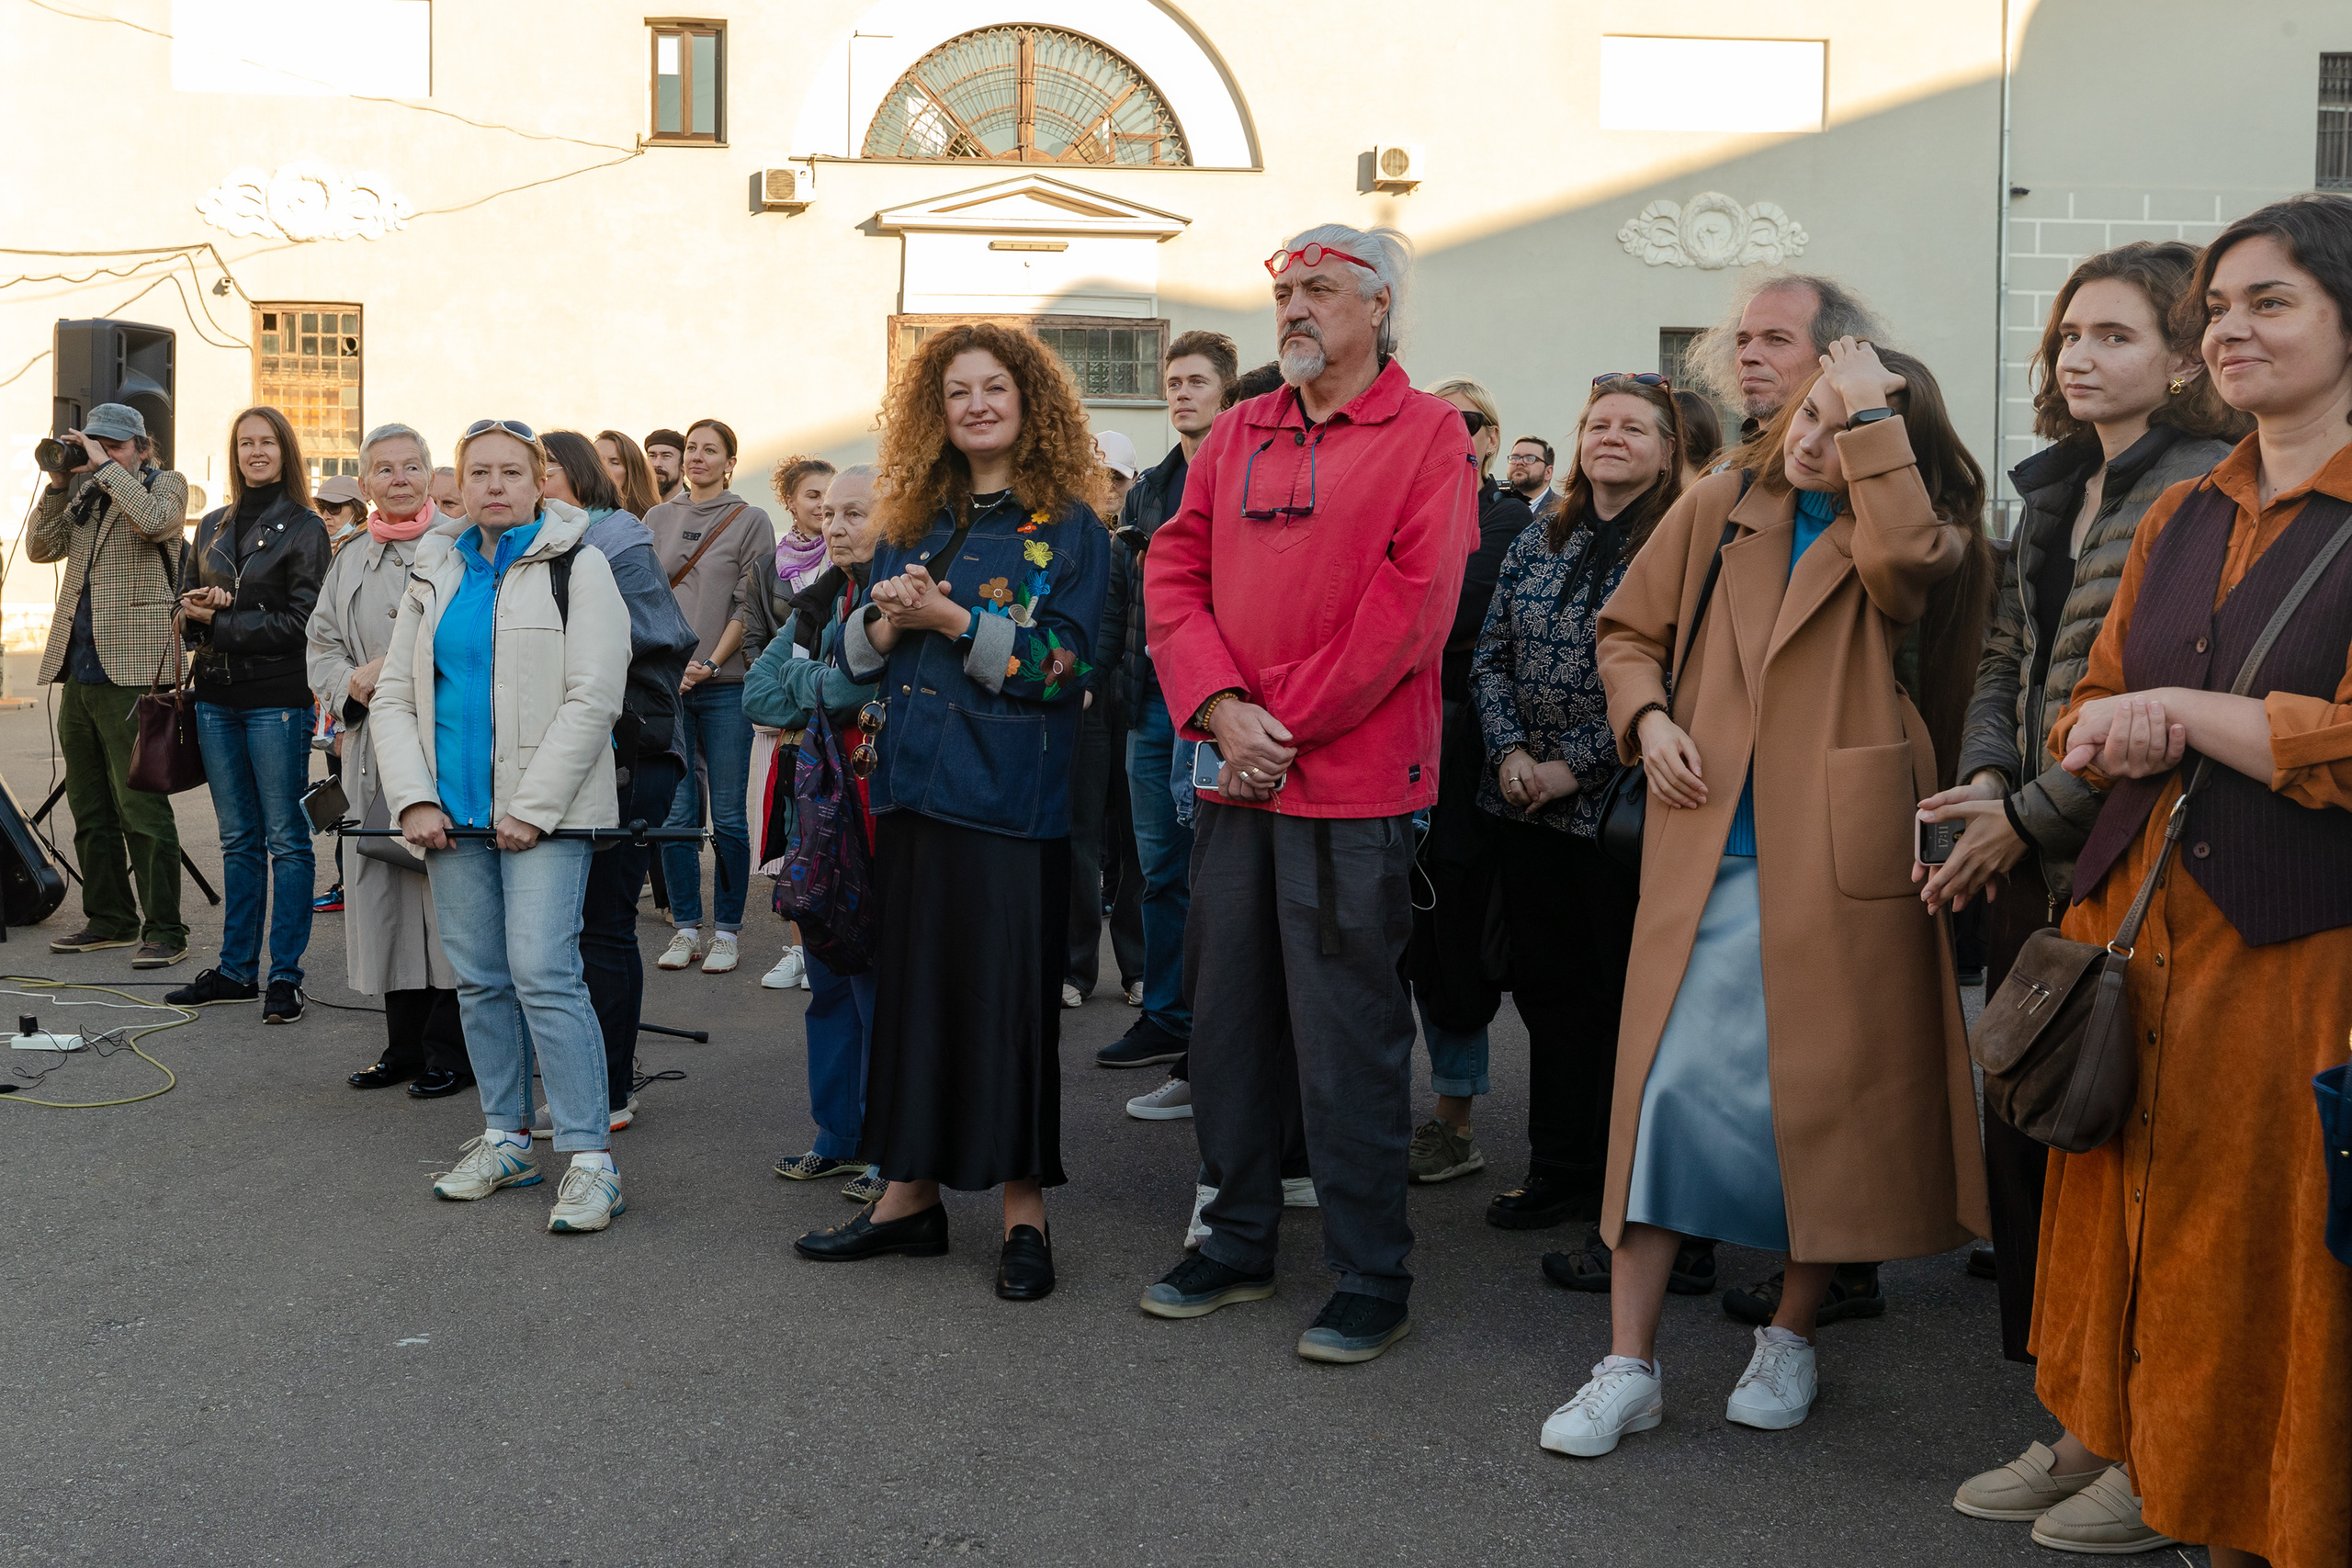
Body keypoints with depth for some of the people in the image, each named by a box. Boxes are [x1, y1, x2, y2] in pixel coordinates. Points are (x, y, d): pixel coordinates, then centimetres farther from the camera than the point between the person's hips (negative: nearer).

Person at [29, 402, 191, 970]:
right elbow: (41, 549, 12)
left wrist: (104, 467, -13)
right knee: (90, 810, 13)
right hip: (78, 672, 7)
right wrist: (58, 482, 3)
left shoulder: (166, 484, 2)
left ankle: (164, 931, -5)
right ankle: (110, 919, 24)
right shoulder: (83, 492, 18)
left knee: (142, 807, -9)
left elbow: (156, 519, -20)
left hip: (132, 671, -7)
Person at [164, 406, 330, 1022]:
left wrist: (222, 622, -11)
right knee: (238, 838, 11)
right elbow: (184, 602, 17)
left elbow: (302, 621, -10)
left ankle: (285, 975, 3)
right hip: (217, 696, 6)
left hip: (278, 698, -6)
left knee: (285, 837, -2)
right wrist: (198, 612, -6)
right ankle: (236, 969, 18)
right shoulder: (214, 526, 15)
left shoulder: (303, 527, -3)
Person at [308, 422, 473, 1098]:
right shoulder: (351, 561, 18)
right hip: (374, 750, 6)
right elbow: (322, 646, 17)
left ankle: (452, 1050, 3)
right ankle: (405, 1045, 18)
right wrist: (354, 684, -3)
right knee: (383, 887, 8)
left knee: (448, 888, -7)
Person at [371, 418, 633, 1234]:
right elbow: (395, 695, 13)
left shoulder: (577, 567, -2)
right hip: (454, 811, 6)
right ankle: (506, 1137, 22)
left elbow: (593, 698, -10)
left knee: (544, 973, -13)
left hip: (545, 811, -5)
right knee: (480, 978, 9)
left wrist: (532, 807, -14)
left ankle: (590, 1157, -9)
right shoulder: (435, 574, 14)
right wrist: (414, 798, -2)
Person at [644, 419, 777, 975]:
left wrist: (711, 663, -11)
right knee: (676, 812, 2)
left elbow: (750, 605, -2)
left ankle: (727, 930, 8)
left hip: (726, 684, -3)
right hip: (666, 683, 3)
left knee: (728, 815, -1)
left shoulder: (751, 522, 3)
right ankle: (686, 928, 12)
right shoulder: (659, 519, 14)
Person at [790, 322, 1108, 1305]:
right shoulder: (912, 524, 13)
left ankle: (1024, 1212, 11)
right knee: (910, 983, 10)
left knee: (1010, 993, -1)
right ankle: (910, 1193, 21)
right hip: (914, 786, 5)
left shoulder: (1069, 530, -2)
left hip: (1012, 799, -5)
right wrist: (887, 620, -8)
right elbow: (856, 655, 13)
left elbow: (1061, 664, -11)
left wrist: (954, 620, -17)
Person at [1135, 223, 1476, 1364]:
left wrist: (1287, 724, -12)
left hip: (1353, 782, -6)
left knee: (1348, 1036, -1)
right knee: (1229, 1017, 12)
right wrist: (1223, 706, -9)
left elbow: (1413, 604, -10)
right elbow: (1173, 574, 8)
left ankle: (1372, 1280, 11)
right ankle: (1238, 1245, 27)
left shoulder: (1427, 434, -2)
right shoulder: (1235, 436, 14)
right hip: (1233, 779, 6)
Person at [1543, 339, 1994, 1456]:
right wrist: (1647, 715, 0)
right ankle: (1628, 1367, 4)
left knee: (1826, 1100, 5)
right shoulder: (1720, 508, 10)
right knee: (1668, 1088, -3)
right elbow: (1629, 628, 18)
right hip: (1709, 856, 2)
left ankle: (1790, 1339, 26)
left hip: (1838, 859, -2)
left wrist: (1875, 414, -14)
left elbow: (1901, 557, -23)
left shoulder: (1919, 532, 2)